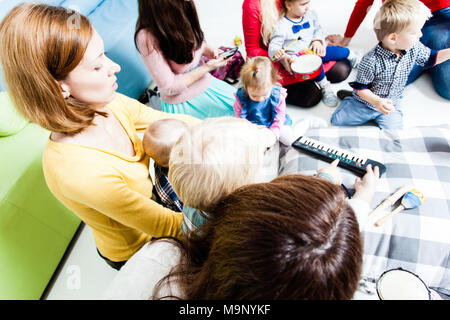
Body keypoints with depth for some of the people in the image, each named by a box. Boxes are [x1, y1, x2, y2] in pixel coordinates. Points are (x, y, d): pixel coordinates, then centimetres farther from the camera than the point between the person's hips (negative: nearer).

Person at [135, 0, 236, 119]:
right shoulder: (147, 37, -30)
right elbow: (169, 87, -25)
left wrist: (210, 51, -8)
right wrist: (207, 67, -23)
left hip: (205, 84, 7)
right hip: (182, 102, -7)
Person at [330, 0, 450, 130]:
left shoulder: (414, 48, -7)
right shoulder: (371, 61, -28)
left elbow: (430, 58, 14)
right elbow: (361, 87, -20)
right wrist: (377, 102, -33)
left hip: (392, 105, 4)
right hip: (365, 103, -4)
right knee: (337, 119, -8)